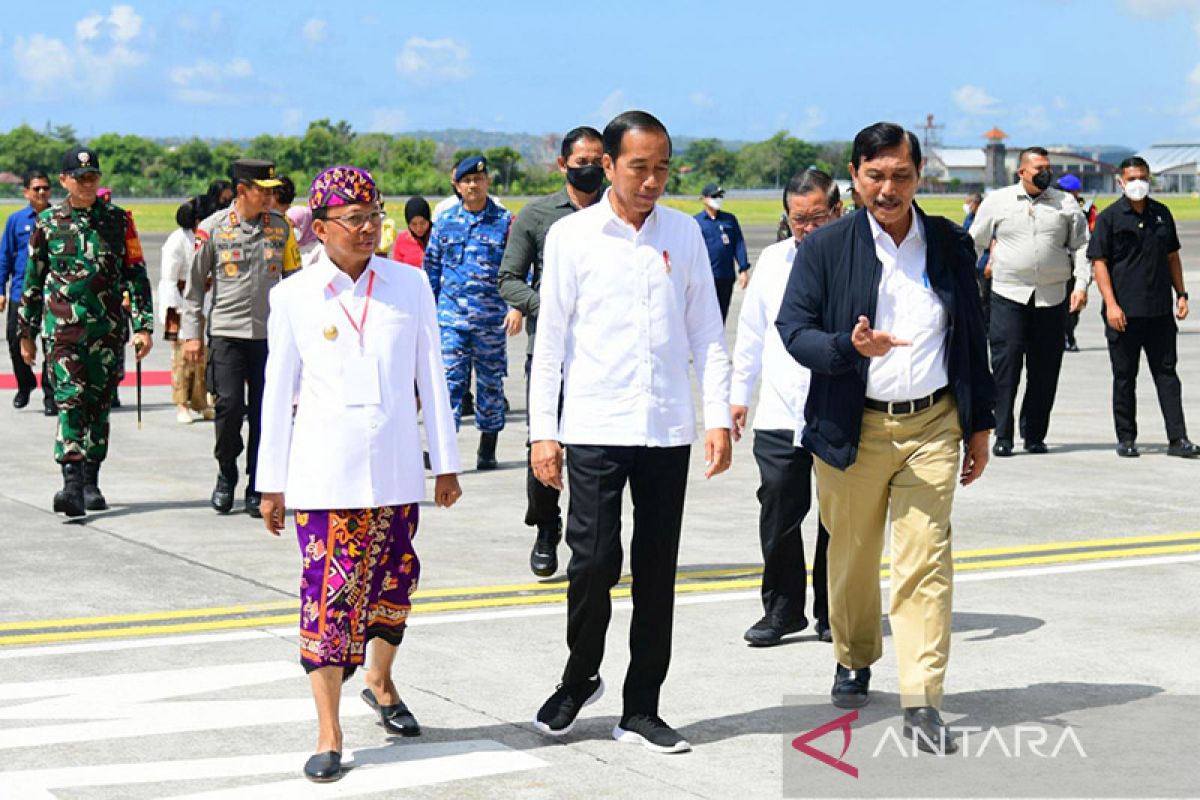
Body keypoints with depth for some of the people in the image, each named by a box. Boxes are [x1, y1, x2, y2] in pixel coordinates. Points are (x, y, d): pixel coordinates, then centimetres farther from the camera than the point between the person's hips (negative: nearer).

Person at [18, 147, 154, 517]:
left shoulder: (117, 220, 6)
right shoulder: (48, 222, 5)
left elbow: (136, 275, 6)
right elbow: (33, 280, 12)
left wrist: (143, 326, -2)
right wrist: (26, 333, 13)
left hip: (108, 329, 2)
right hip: (63, 326, -1)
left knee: (98, 404, 8)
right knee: (70, 400, -14)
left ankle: (91, 482, 20)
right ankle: (72, 484, -23)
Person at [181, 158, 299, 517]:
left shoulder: (280, 227, 7)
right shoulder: (213, 228, -1)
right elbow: (195, 283, 4)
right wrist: (191, 333, 0)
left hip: (270, 333, 2)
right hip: (226, 331, -2)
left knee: (264, 412, 1)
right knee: (229, 405, -9)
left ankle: (257, 489, 11)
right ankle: (226, 474, 15)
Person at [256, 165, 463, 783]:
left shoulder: (410, 287, 4)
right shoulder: (293, 296, 0)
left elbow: (431, 379, 8)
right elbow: (279, 391, 4)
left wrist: (446, 464, 9)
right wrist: (270, 483, 5)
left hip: (396, 469, 2)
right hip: (323, 471, -2)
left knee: (392, 579, 13)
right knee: (329, 589, -6)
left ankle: (380, 682, 40)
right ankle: (329, 735, -1)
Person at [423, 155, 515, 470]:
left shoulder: (504, 221, 2)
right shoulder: (445, 221, 8)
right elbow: (432, 267, 16)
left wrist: (517, 307, -10)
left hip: (491, 319, 0)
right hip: (451, 318, 1)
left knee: (491, 383, 8)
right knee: (450, 380, -9)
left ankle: (487, 450, 19)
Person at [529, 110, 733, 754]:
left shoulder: (683, 233, 8)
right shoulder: (572, 236, 0)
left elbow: (707, 333, 11)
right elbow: (550, 339, 1)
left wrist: (718, 417, 3)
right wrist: (542, 431, -3)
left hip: (668, 430, 3)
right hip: (595, 428, -3)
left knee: (657, 571, 6)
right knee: (594, 561, -6)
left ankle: (641, 709, 16)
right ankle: (579, 679, 20)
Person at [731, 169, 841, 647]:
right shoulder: (772, 261, 11)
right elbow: (751, 333, 18)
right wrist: (739, 393, 18)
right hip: (779, 415, 3)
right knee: (777, 515, 1)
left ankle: (832, 612, 19)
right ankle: (782, 609, 14)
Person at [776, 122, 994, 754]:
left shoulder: (950, 245, 6)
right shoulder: (825, 248, -1)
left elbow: (972, 339, 13)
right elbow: (793, 330, -6)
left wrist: (979, 426, 13)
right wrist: (851, 347, -25)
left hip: (932, 426, 1)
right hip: (853, 429, 0)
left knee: (925, 562, -7)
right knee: (852, 557, 13)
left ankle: (922, 702, -7)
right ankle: (854, 661, 38)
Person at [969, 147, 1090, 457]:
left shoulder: (1066, 204, 10)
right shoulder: (997, 201, 6)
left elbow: (1081, 246, 10)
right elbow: (974, 243, 13)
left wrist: (1081, 284, -2)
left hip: (1052, 298, 2)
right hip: (1008, 294, -2)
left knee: (1045, 369, 4)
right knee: (1005, 362, -11)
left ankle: (1034, 434, 15)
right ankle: (1003, 435, -7)